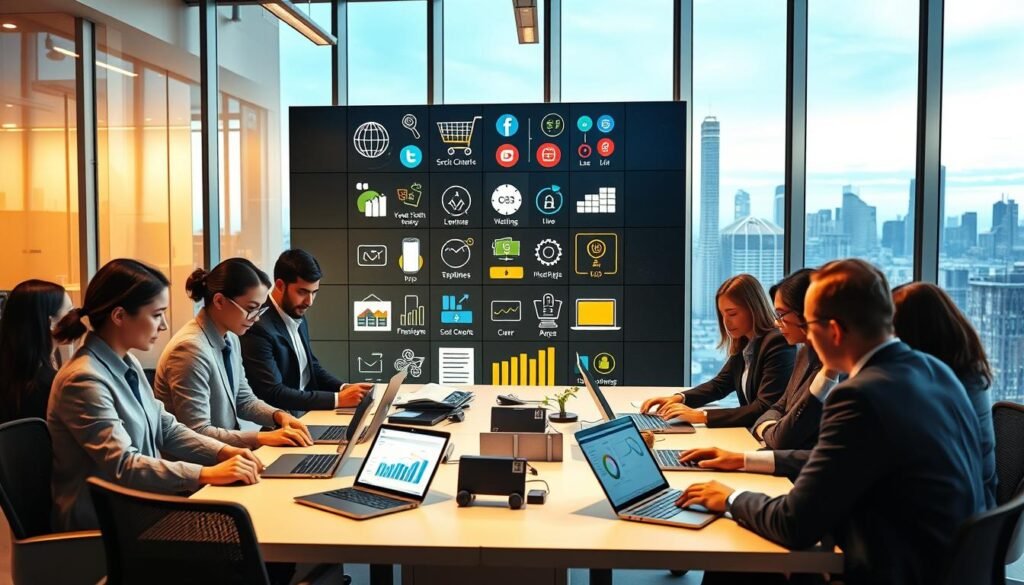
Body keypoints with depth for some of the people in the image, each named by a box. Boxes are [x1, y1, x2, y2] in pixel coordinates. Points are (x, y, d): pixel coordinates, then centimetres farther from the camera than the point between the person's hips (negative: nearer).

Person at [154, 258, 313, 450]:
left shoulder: (229, 338, 4)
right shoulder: (191, 348, -22)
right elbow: (197, 434, -23)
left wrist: (279, 415, -4)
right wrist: (263, 437, -24)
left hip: (223, 451, 8)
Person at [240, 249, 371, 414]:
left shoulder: (298, 317, 6)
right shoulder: (259, 328, -19)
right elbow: (274, 394, -22)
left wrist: (343, 388, -2)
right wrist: (337, 399, -24)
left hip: (309, 411, 8)